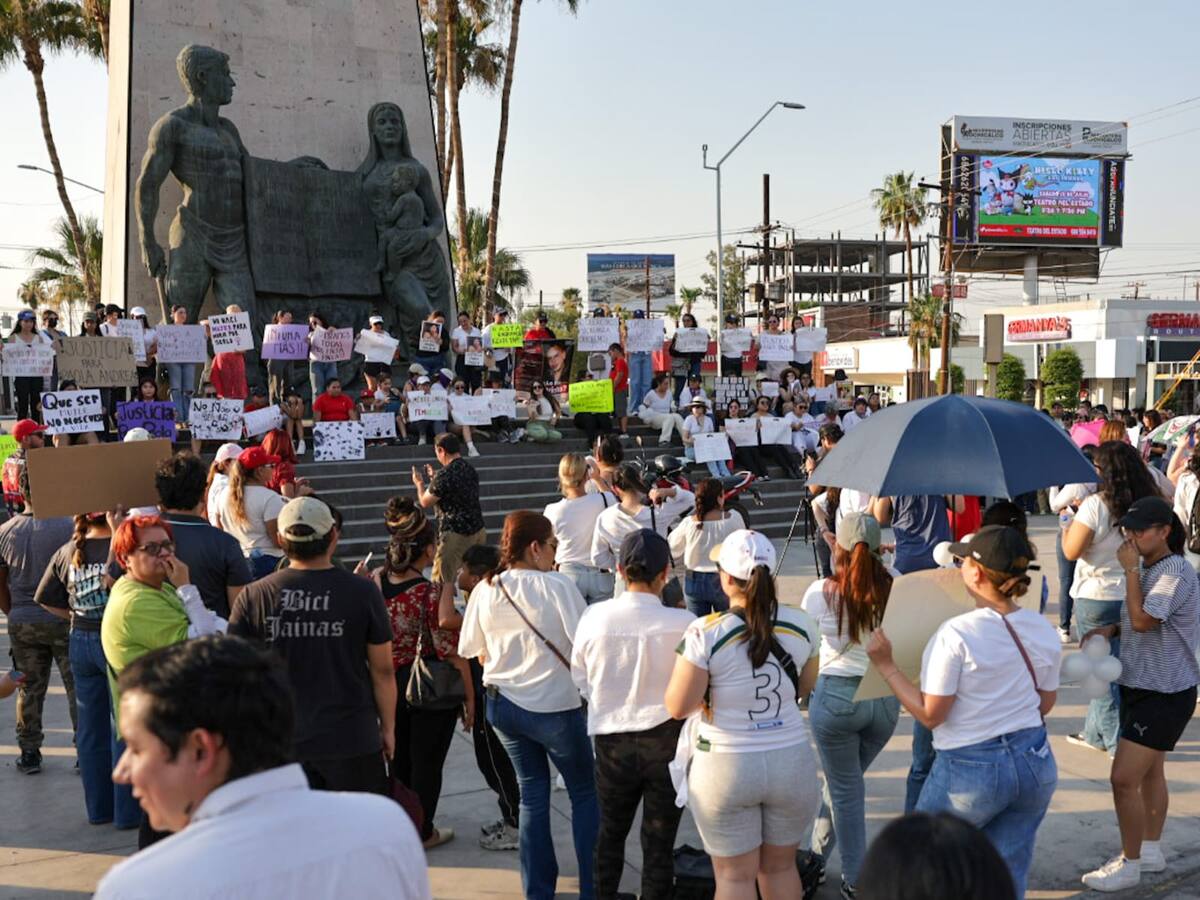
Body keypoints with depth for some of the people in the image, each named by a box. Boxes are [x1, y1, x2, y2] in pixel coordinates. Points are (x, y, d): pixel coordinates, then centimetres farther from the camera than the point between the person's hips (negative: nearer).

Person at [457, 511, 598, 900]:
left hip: (503, 704, 5)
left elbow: (478, 652, 8)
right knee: (585, 791, 13)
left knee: (532, 793, 18)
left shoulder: (484, 590, -2)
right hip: (554, 706, -5)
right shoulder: (556, 586, -17)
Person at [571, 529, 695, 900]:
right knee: (659, 842, 10)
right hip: (667, 740, -2)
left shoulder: (594, 617, -13)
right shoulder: (683, 623, -20)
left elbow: (582, 680, 0)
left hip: (612, 740, 3)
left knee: (611, 832, 23)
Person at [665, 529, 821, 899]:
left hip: (726, 767, -3)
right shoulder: (801, 625, -5)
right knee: (781, 867, 20)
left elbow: (677, 707, -12)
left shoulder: (705, 633, -18)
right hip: (792, 761, 4)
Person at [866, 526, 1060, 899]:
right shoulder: (1044, 631, -1)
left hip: (971, 769, -6)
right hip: (1035, 762, 6)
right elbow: (1045, 703, 11)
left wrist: (886, 666, -10)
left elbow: (929, 714, -16)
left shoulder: (956, 634, -20)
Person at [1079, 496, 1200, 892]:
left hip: (1164, 693, -10)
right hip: (1141, 685, 10)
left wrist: (1130, 569, -25)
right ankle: (1151, 851, 34)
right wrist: (1111, 629, 1)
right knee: (1150, 772, 20)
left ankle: (1129, 864, 4)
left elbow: (1143, 620, -31)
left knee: (1124, 779, -9)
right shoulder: (1147, 568, 8)